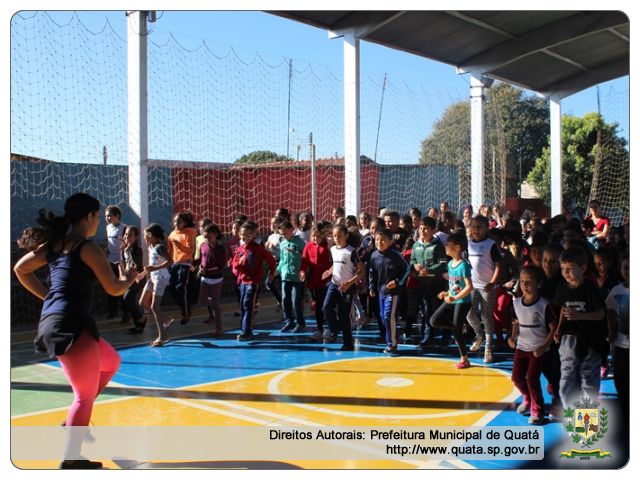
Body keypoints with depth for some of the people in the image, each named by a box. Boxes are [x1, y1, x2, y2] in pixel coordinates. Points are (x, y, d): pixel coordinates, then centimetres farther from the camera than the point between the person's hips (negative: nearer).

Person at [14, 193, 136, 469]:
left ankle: (75, 421, 21)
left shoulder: (54, 243, 13)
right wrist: (131, 278, 14)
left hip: (52, 322, 9)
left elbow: (20, 269, 20)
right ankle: (71, 460, 5)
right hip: (71, 326, -9)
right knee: (86, 395, 2)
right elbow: (114, 289, -7)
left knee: (111, 362, 25)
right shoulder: (89, 248, -10)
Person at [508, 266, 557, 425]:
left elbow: (553, 328, -11)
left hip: (538, 349, -5)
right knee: (517, 377, 7)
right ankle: (527, 399, 37)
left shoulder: (544, 306, -17)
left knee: (532, 379, -9)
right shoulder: (517, 303, -2)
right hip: (522, 346, 5)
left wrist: (544, 347, -17)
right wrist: (513, 337, -5)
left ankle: (537, 410, 12)